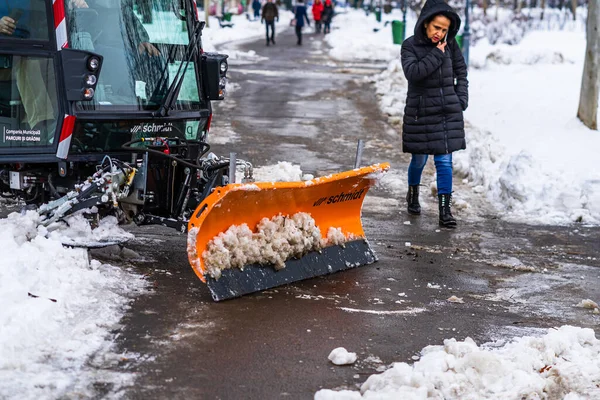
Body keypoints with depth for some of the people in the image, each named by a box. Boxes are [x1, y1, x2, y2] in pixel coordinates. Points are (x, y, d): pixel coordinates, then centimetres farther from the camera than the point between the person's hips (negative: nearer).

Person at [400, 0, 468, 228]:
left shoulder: (450, 44, 1)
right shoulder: (410, 46, -7)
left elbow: (461, 71, 12)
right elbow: (412, 73, -22)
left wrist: (461, 99, 4)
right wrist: (436, 54, -20)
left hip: (448, 113, 1)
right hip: (420, 113, -1)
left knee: (445, 161, -3)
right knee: (419, 159, 12)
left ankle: (445, 211, -3)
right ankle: (413, 196, 40)